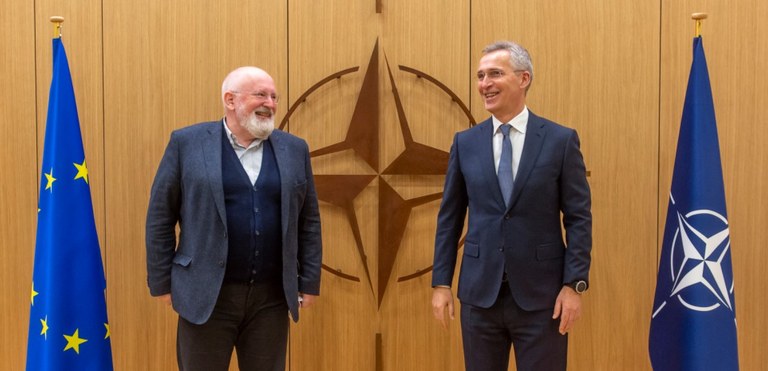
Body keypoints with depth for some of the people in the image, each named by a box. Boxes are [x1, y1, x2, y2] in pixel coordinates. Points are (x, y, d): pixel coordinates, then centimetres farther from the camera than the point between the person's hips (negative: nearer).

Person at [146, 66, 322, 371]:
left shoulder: (294, 149, 6)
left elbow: (309, 221, 9)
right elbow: (160, 218, 0)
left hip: (271, 297, 3)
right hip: (207, 295, -2)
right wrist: (162, 283, -1)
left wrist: (309, 283, 5)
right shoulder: (187, 143, -2)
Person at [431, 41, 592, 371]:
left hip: (540, 295, -2)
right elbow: (449, 218, 7)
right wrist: (441, 282, 3)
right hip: (479, 293, 3)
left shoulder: (561, 140, -2)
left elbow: (579, 218, -3)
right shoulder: (465, 142, 5)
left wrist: (574, 284, -10)